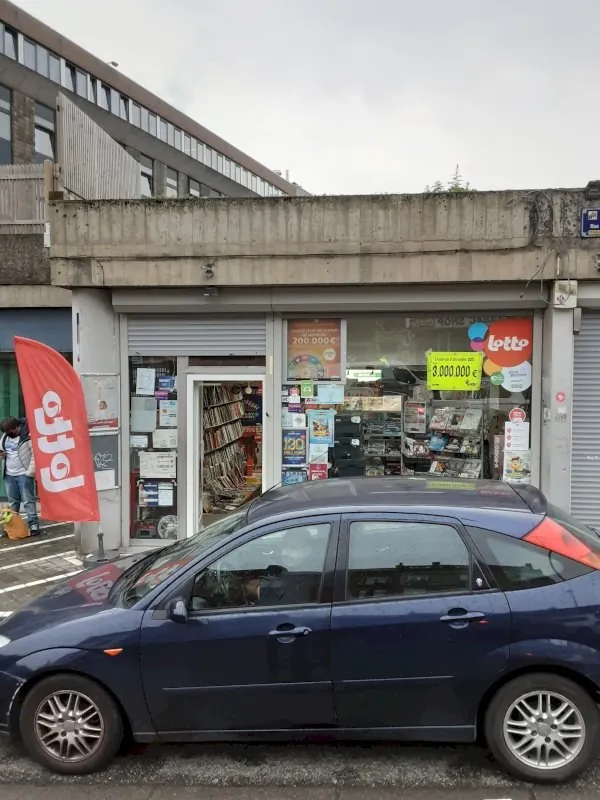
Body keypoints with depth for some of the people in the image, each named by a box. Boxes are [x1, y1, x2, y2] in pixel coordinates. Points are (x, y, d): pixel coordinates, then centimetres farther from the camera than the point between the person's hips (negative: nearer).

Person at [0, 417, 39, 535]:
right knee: (12, 501, 14)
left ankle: (33, 525, 0)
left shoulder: (28, 435, -14)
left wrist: (30, 472, -18)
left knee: (28, 501, -4)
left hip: (23, 474, -7)